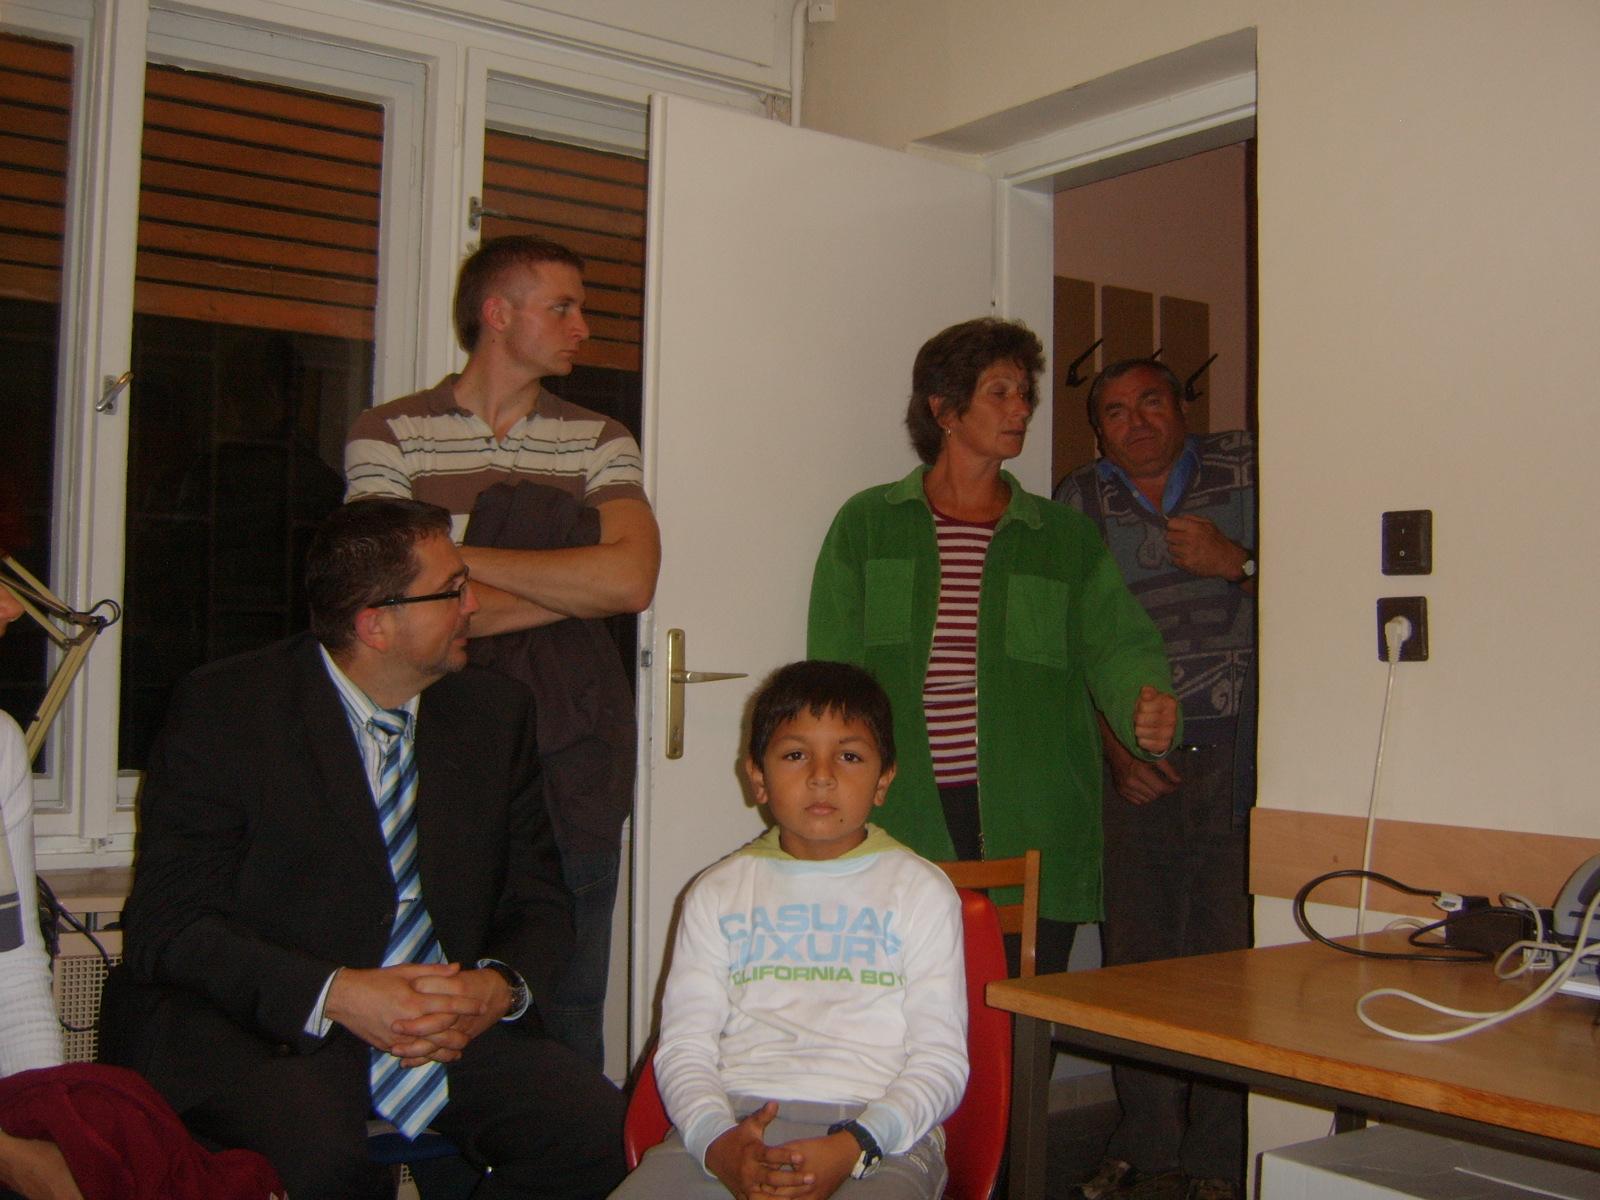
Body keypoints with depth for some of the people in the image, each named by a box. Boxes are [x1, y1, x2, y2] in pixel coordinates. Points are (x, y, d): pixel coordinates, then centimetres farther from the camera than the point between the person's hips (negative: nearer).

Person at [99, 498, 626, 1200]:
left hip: (450, 1021, 4)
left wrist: (502, 986, -13)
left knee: (594, 1128, -21)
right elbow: (165, 926, -9)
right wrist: (334, 995, -23)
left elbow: (538, 902, 11)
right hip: (260, 1024, -4)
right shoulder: (223, 709, -5)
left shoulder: (495, 713, 8)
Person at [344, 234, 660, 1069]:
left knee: (568, 1008, 5)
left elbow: (633, 578, -4)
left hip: (570, 750, 2)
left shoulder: (601, 442, 13)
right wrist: (576, 587, -4)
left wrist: (463, 559, -6)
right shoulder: (387, 436, 4)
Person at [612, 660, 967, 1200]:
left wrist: (852, 1148, -13)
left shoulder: (920, 890, 11)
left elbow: (940, 1060, 4)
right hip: (733, 1119, 2)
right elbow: (684, 1048, 8)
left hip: (878, 1131, -1)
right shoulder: (718, 892, 16)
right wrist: (717, 1144, -13)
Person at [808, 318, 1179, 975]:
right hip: (905, 823, -1)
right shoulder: (866, 525, 9)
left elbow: (1117, 643, 3)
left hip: (1032, 832, 1)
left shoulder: (1064, 536, 14)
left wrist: (1143, 704, -20)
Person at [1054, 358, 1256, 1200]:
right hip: (1137, 760, 2)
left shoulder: (1246, 473, 5)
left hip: (1237, 751, -2)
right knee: (1136, 949, 4)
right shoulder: (1079, 505, 10)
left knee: (1229, 947, -4)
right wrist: (1113, 749, 0)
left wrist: (1233, 562, -11)